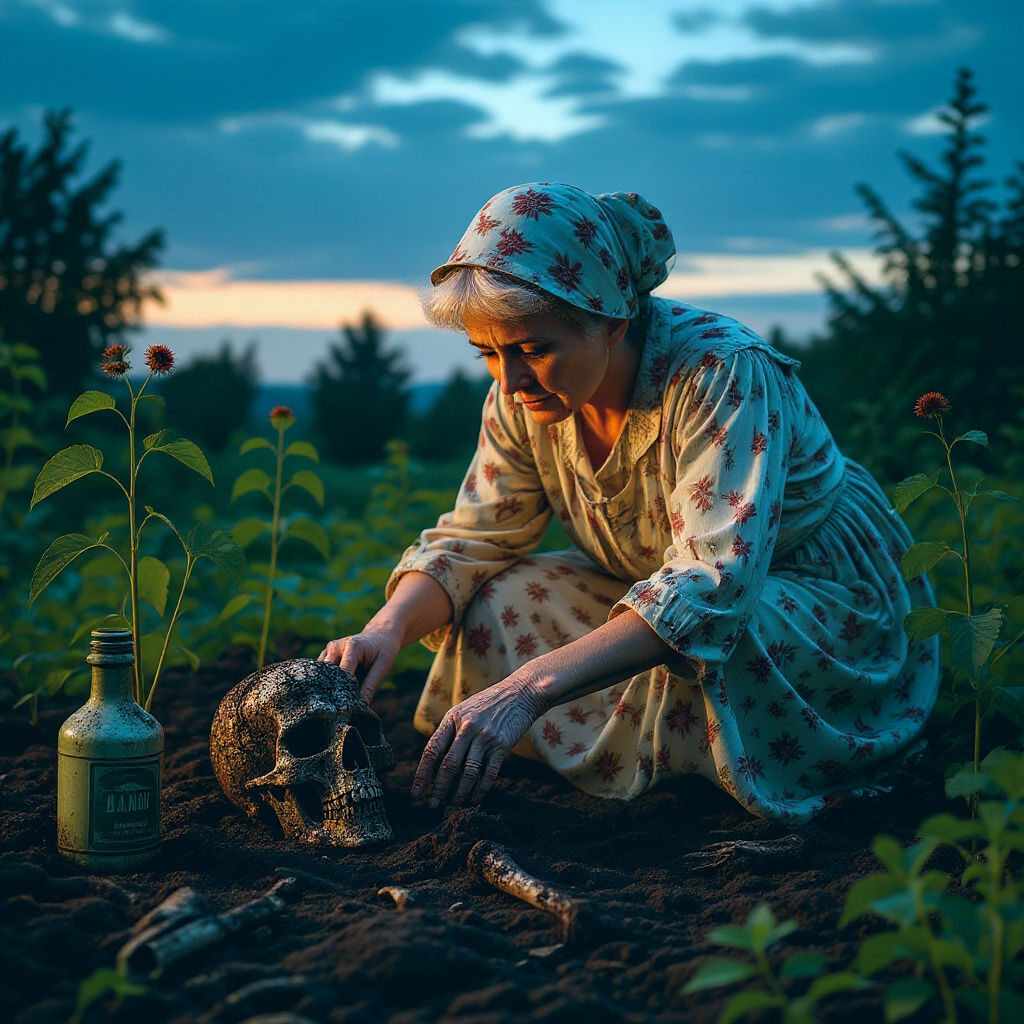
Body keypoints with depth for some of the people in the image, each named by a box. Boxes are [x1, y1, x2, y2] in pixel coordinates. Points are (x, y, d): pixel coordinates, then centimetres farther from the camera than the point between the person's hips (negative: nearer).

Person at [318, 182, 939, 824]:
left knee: (701, 639, -38)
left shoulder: (720, 373, -32)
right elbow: (472, 538, -4)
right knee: (496, 599, -15)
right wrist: (389, 628, -28)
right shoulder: (525, 391, -12)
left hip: (828, 597, -6)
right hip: (652, 599, 7)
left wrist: (531, 686, -52)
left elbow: (714, 584, -41)